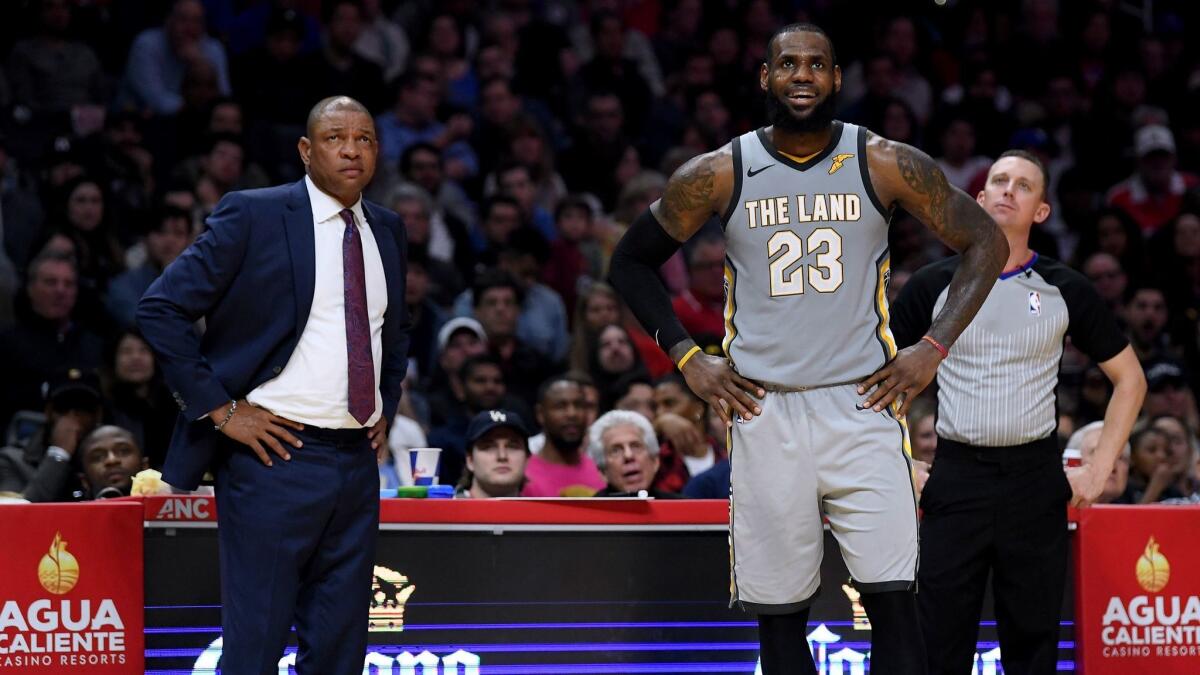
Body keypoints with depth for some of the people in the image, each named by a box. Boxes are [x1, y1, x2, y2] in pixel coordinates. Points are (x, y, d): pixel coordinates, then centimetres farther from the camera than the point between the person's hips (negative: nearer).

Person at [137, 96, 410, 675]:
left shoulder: (386, 231, 14)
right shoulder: (252, 216, -5)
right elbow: (160, 310, -8)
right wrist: (221, 409, -11)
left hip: (357, 462, 6)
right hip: (277, 457, -6)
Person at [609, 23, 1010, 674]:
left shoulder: (886, 165, -1)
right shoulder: (718, 174, 1)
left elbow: (985, 241, 7)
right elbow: (631, 261, 13)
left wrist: (934, 350, -1)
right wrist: (688, 360, 4)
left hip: (862, 407, -1)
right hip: (764, 416, 1)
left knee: (892, 599, -8)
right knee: (779, 614, 3)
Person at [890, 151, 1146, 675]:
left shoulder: (1065, 291, 3)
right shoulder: (935, 285, 3)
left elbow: (1129, 378, 11)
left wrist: (1100, 469, 3)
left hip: (1035, 481, 0)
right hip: (955, 476, 0)